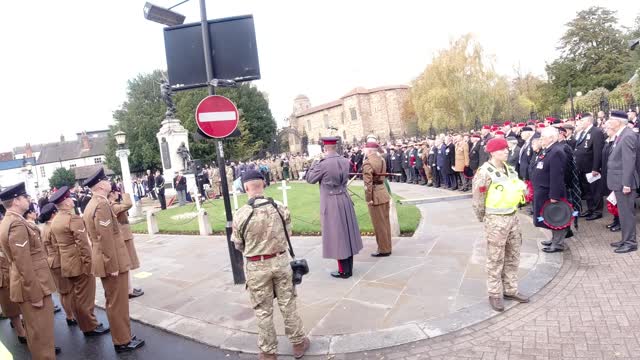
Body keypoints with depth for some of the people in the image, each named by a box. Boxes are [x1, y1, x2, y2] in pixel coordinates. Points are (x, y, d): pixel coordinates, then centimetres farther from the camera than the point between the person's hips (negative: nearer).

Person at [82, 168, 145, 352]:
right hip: (112, 262, -10)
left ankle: (121, 336, 30)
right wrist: (113, 265, -21)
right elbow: (106, 239, -24)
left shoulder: (91, 204, 11)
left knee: (113, 301, 18)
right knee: (118, 303, 2)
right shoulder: (102, 204, -21)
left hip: (104, 261, 10)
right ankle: (123, 341, 14)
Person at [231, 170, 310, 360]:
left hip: (257, 266, -2)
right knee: (288, 304, 18)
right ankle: (298, 343, 32)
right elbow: (287, 235, 2)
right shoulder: (281, 208, -9)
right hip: (281, 261, 2)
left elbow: (238, 245, -4)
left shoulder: (240, 214, -16)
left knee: (263, 310, 13)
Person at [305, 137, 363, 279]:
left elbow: (310, 179, -4)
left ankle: (344, 270, 11)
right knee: (346, 232, 14)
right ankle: (348, 268, 26)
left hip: (331, 204, -6)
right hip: (345, 200, 6)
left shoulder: (323, 164, -18)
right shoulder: (345, 161, 1)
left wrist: (315, 163, 7)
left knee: (336, 235, 3)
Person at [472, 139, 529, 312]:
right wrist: (484, 218, -1)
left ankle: (510, 290, 29)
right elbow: (477, 199, -12)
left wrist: (513, 210, 18)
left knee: (513, 257, 16)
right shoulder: (485, 172, -17)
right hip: (496, 220, -8)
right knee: (496, 259, 2)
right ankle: (495, 294, 14)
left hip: (513, 217, 8)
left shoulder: (509, 169, 8)